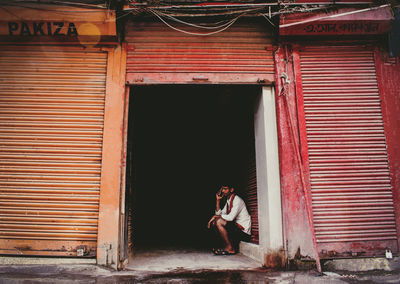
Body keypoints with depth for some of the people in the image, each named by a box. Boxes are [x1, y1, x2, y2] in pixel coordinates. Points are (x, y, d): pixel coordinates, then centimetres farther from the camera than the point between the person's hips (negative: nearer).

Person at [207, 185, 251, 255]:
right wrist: (218, 200, 3)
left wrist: (215, 216, -17)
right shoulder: (228, 201, 12)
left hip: (243, 230, -9)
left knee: (218, 222, -23)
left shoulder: (237, 200, -15)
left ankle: (230, 248, -11)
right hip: (236, 227, 9)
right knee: (214, 223, 4)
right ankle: (225, 246, 5)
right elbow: (218, 213, 11)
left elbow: (231, 217, -26)